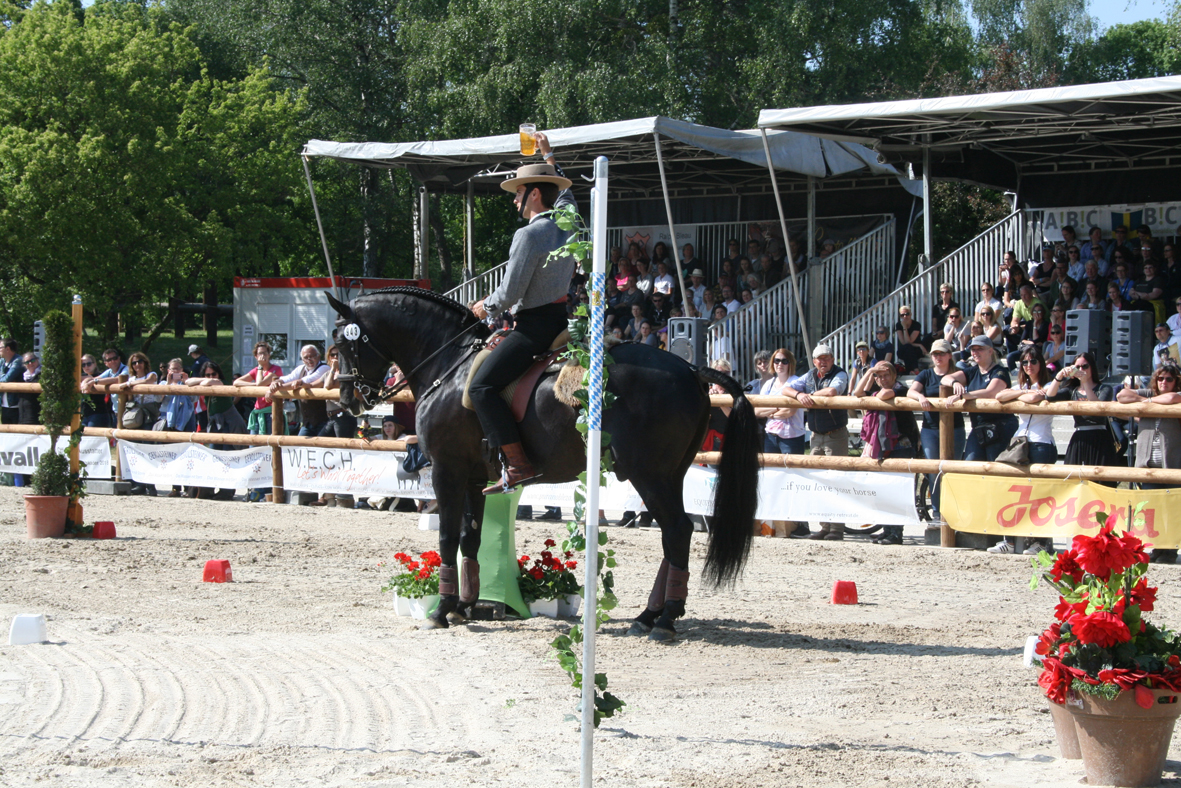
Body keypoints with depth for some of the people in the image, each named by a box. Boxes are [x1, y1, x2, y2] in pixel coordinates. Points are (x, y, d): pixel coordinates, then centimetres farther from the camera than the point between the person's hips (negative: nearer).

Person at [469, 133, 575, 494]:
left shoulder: (529, 235, -18)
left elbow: (511, 292, -18)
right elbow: (564, 192, 32)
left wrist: (487, 307, 1)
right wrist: (548, 155, 43)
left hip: (538, 324, -10)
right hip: (564, 316, 10)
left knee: (482, 386, -15)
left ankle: (518, 464, -23)